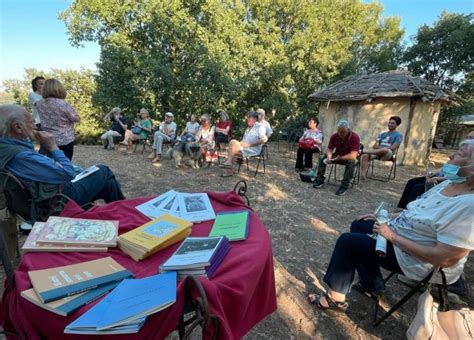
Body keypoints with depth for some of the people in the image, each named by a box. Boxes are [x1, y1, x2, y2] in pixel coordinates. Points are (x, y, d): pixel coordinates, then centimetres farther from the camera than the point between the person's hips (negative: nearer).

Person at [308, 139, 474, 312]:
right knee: (359, 225, 15)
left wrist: (392, 236, -26)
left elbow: (445, 259, -31)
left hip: (419, 261, -9)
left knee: (347, 242, -13)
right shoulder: (449, 183, 0)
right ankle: (371, 284, 26)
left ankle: (336, 298, 4)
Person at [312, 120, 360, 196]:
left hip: (349, 157, -4)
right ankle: (320, 180, -7)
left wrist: (339, 158, -37)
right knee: (323, 158, -14)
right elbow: (329, 149, -7)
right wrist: (329, 157, -29)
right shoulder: (334, 136, -13)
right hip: (337, 156, 4)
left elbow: (353, 156, -32)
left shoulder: (355, 137, -26)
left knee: (351, 162, -36)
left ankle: (344, 186, -28)